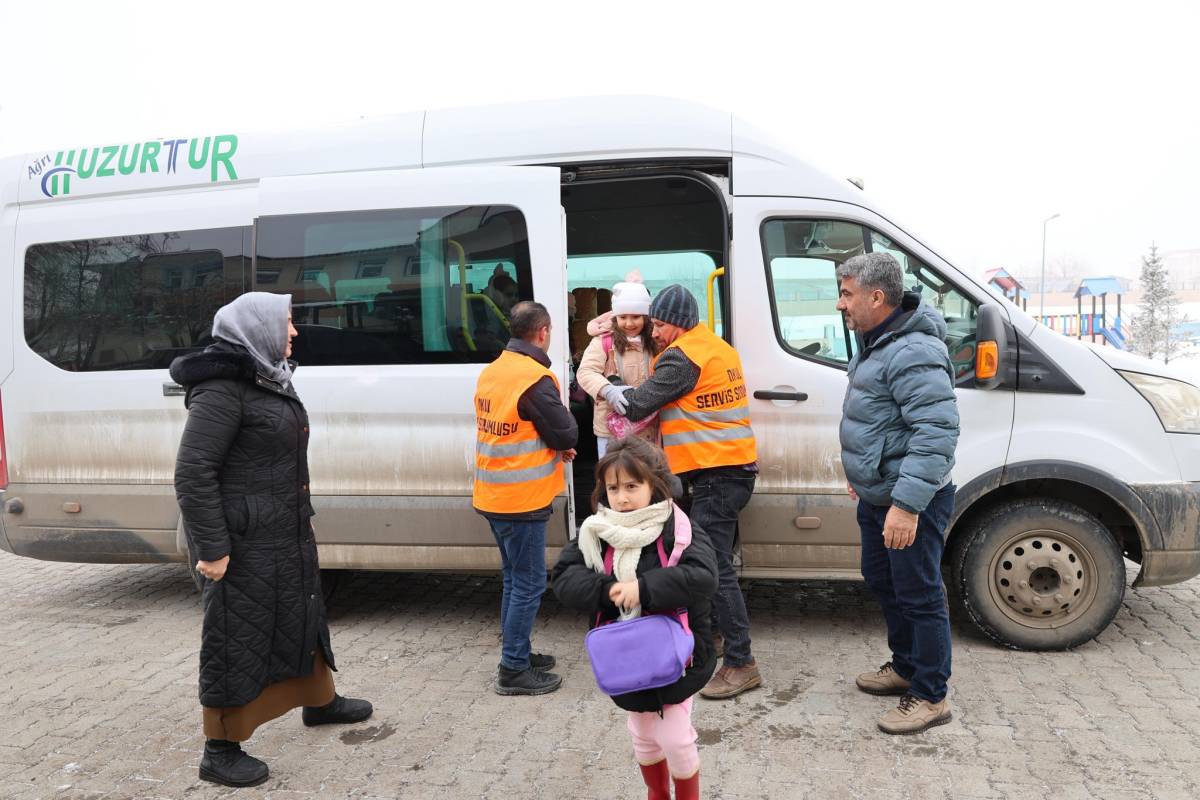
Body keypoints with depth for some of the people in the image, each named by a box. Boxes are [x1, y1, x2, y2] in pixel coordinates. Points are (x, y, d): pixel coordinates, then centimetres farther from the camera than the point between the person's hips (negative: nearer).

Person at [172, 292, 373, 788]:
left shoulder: (267, 379, 11)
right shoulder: (222, 389, -19)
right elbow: (192, 473, -21)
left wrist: (298, 522, 20)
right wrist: (212, 549, -21)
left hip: (285, 534, 9)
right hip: (243, 543, -9)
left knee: (300, 617, 23)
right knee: (238, 638, 2)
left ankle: (319, 701, 43)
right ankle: (220, 751, 17)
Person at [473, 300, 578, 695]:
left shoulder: (491, 371, 8)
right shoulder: (536, 379, -19)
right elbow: (567, 434, -13)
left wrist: (555, 445, 5)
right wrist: (564, 412, 7)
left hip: (493, 497, 9)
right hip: (522, 500, -9)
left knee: (515, 580, 19)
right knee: (528, 585, 1)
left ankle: (518, 654, 30)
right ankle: (513, 671, 7)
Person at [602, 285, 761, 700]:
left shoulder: (682, 356, -14)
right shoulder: (717, 347, 17)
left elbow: (638, 404, -9)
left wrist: (608, 390, 10)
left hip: (716, 473, -11)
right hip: (735, 467, 11)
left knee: (714, 566, -10)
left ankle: (741, 664, -8)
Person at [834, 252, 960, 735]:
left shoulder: (913, 353, -24)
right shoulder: (877, 344, 10)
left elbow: (938, 433, -31)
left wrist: (907, 503, -33)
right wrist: (859, 471, 27)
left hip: (909, 502, -11)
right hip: (876, 495, 11)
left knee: (919, 595, 1)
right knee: (882, 582, 22)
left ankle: (930, 697, 15)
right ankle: (906, 667, 40)